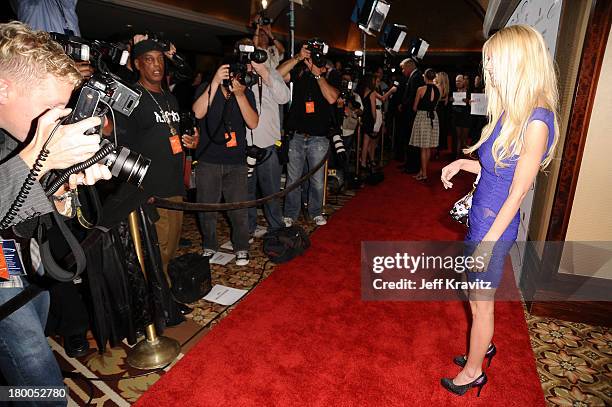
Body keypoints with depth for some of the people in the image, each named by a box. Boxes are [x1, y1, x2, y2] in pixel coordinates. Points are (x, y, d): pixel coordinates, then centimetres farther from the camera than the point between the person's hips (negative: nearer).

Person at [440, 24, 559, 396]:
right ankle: (484, 346, 49)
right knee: (478, 298, 25)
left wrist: (488, 242, -17)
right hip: (481, 221, 8)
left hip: (495, 227, -8)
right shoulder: (510, 112, 5)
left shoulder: (536, 120, -21)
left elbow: (518, 191, -20)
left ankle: (473, 372, 33)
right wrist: (463, 164, 1)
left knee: (481, 304, 11)